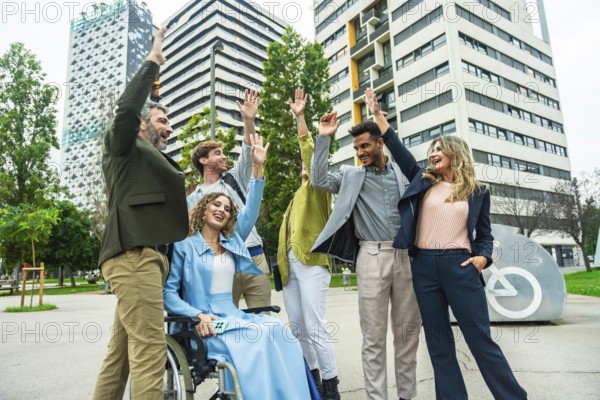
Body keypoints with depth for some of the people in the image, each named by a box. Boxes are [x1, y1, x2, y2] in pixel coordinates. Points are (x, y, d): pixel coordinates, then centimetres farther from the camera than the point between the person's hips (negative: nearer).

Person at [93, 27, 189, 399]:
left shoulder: (158, 161, 29)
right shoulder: (126, 150, 8)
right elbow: (127, 108, -11)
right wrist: (153, 62, -2)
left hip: (150, 256, 8)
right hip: (133, 255, -8)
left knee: (122, 349, 10)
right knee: (150, 347, -13)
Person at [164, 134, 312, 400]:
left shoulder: (232, 242, 15)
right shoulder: (184, 246, 2)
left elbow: (251, 210, 4)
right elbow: (168, 291, -3)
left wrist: (258, 167, -3)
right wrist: (197, 315, -19)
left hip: (232, 316, 5)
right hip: (204, 323, -5)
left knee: (276, 330, -23)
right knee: (256, 338, -29)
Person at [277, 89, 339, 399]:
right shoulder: (299, 195, 26)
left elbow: (310, 154, -10)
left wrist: (300, 118, -14)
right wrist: (282, 260, 13)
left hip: (312, 261, -8)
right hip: (290, 263, 8)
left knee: (315, 327, -9)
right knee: (297, 326, 10)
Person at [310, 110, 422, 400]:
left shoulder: (402, 171, 11)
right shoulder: (351, 175, 8)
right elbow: (319, 180, -4)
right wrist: (324, 138, -5)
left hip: (405, 255, 2)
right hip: (372, 257, -2)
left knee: (408, 329, 10)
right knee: (374, 334, 3)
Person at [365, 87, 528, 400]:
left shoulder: (477, 192, 8)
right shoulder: (423, 182, 11)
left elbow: (485, 235, 12)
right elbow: (399, 150, 8)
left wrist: (483, 257, -9)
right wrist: (377, 114, 6)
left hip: (459, 267, -2)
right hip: (424, 267, 3)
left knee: (481, 340, 1)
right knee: (439, 344, 8)